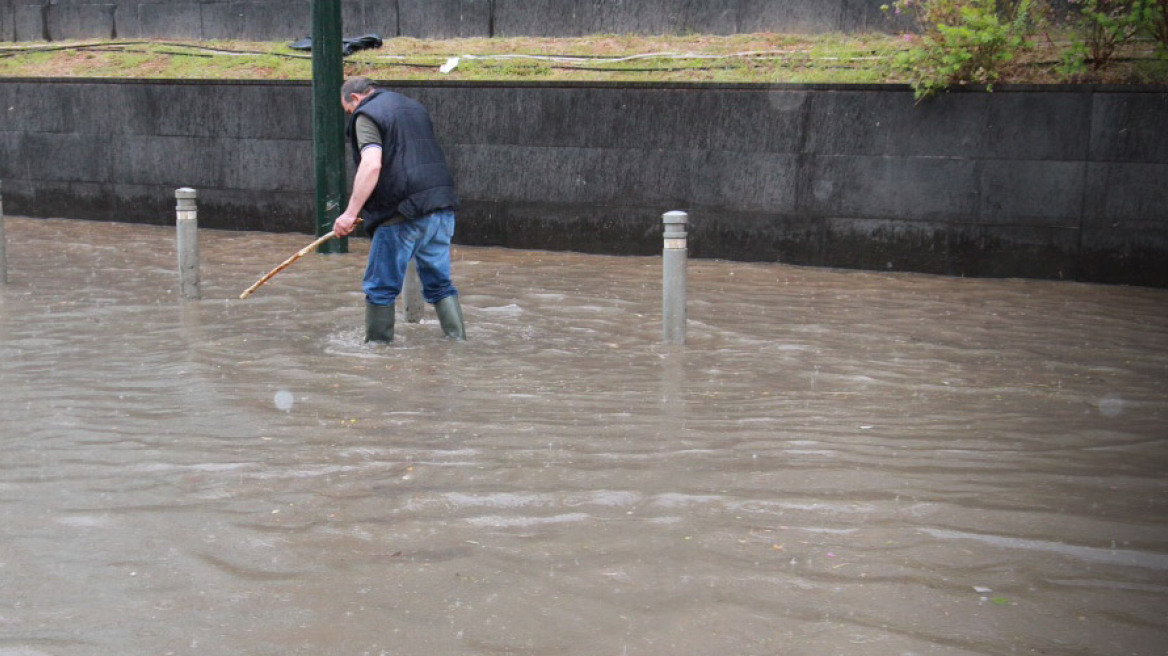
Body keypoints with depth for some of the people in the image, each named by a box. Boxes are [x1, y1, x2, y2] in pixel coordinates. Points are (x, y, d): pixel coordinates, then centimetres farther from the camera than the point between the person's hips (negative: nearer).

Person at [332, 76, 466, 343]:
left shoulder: (366, 116, -3)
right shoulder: (415, 107, 23)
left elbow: (371, 164, -19)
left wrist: (351, 213, -20)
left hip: (404, 212, -8)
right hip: (442, 210, 8)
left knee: (380, 289, 5)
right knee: (440, 284, 15)